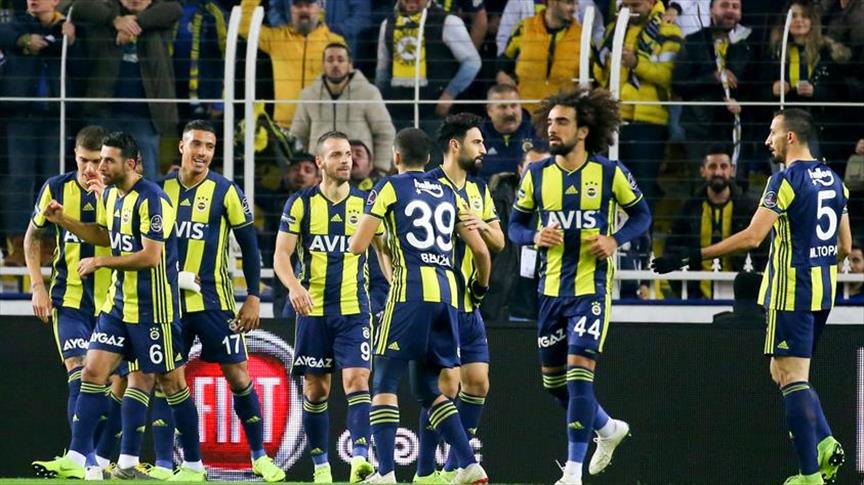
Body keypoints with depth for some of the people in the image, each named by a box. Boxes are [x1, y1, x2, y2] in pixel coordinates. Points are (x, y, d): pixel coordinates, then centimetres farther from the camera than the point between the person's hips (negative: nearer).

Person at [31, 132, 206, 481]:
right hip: (119, 302, 8)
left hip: (153, 307, -8)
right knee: (93, 372, -1)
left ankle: (193, 466, 12)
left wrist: (100, 262, -16)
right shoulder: (111, 195, 9)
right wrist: (64, 221, 13)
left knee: (170, 382, 1)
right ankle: (75, 460, -2)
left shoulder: (151, 200, -18)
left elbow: (151, 256, -23)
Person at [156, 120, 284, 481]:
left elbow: (249, 246, 0)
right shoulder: (162, 188, 3)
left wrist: (253, 298, -5)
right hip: (169, 300, 2)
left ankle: (259, 457, 12)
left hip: (214, 301, -2)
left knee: (238, 376, -1)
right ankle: (163, 464, 5)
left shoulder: (225, 192, -4)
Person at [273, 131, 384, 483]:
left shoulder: (366, 203, 4)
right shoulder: (301, 204, 1)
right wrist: (294, 286, -21)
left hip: (354, 310, 0)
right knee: (316, 388, 5)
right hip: (312, 309, 0)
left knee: (357, 380, -16)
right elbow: (281, 255, -2)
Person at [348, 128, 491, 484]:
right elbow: (479, 248, 18)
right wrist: (481, 286, 36)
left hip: (411, 293, -5)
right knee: (427, 388, 15)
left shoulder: (390, 188, 3)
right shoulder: (448, 193, 18)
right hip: (447, 294, 5)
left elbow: (357, 246, -1)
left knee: (384, 383, 0)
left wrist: (369, 229, 22)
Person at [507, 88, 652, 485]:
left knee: (578, 373, -14)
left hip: (592, 288, -5)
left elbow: (641, 214, 6)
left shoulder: (610, 173, -6)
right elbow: (515, 224, 10)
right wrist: (535, 236, -12)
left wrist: (616, 240, -12)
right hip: (551, 289, 5)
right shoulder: (536, 174, 2)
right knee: (553, 381, 12)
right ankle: (608, 428, 39)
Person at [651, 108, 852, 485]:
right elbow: (844, 247, 16)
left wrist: (693, 257, -18)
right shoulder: (832, 179, 12)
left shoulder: (787, 179, -13)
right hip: (822, 291, 8)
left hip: (792, 291, -8)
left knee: (791, 379, -5)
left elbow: (752, 237, -20)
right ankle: (824, 443, 4)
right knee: (785, 374, 19)